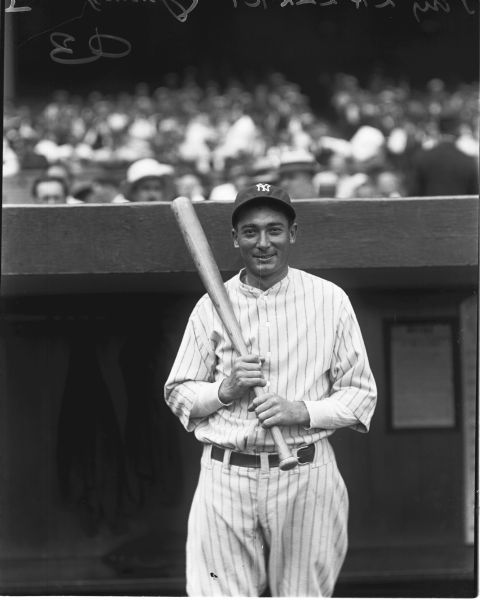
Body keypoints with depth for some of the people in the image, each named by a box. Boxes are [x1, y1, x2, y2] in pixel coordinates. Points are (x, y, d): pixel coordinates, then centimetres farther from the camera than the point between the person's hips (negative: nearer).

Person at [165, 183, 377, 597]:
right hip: (226, 479, 1)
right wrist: (226, 389, -8)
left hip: (306, 475, 0)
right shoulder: (211, 306, 8)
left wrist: (301, 410, -12)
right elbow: (177, 393, 12)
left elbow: (361, 394, 5)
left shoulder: (330, 300, 5)